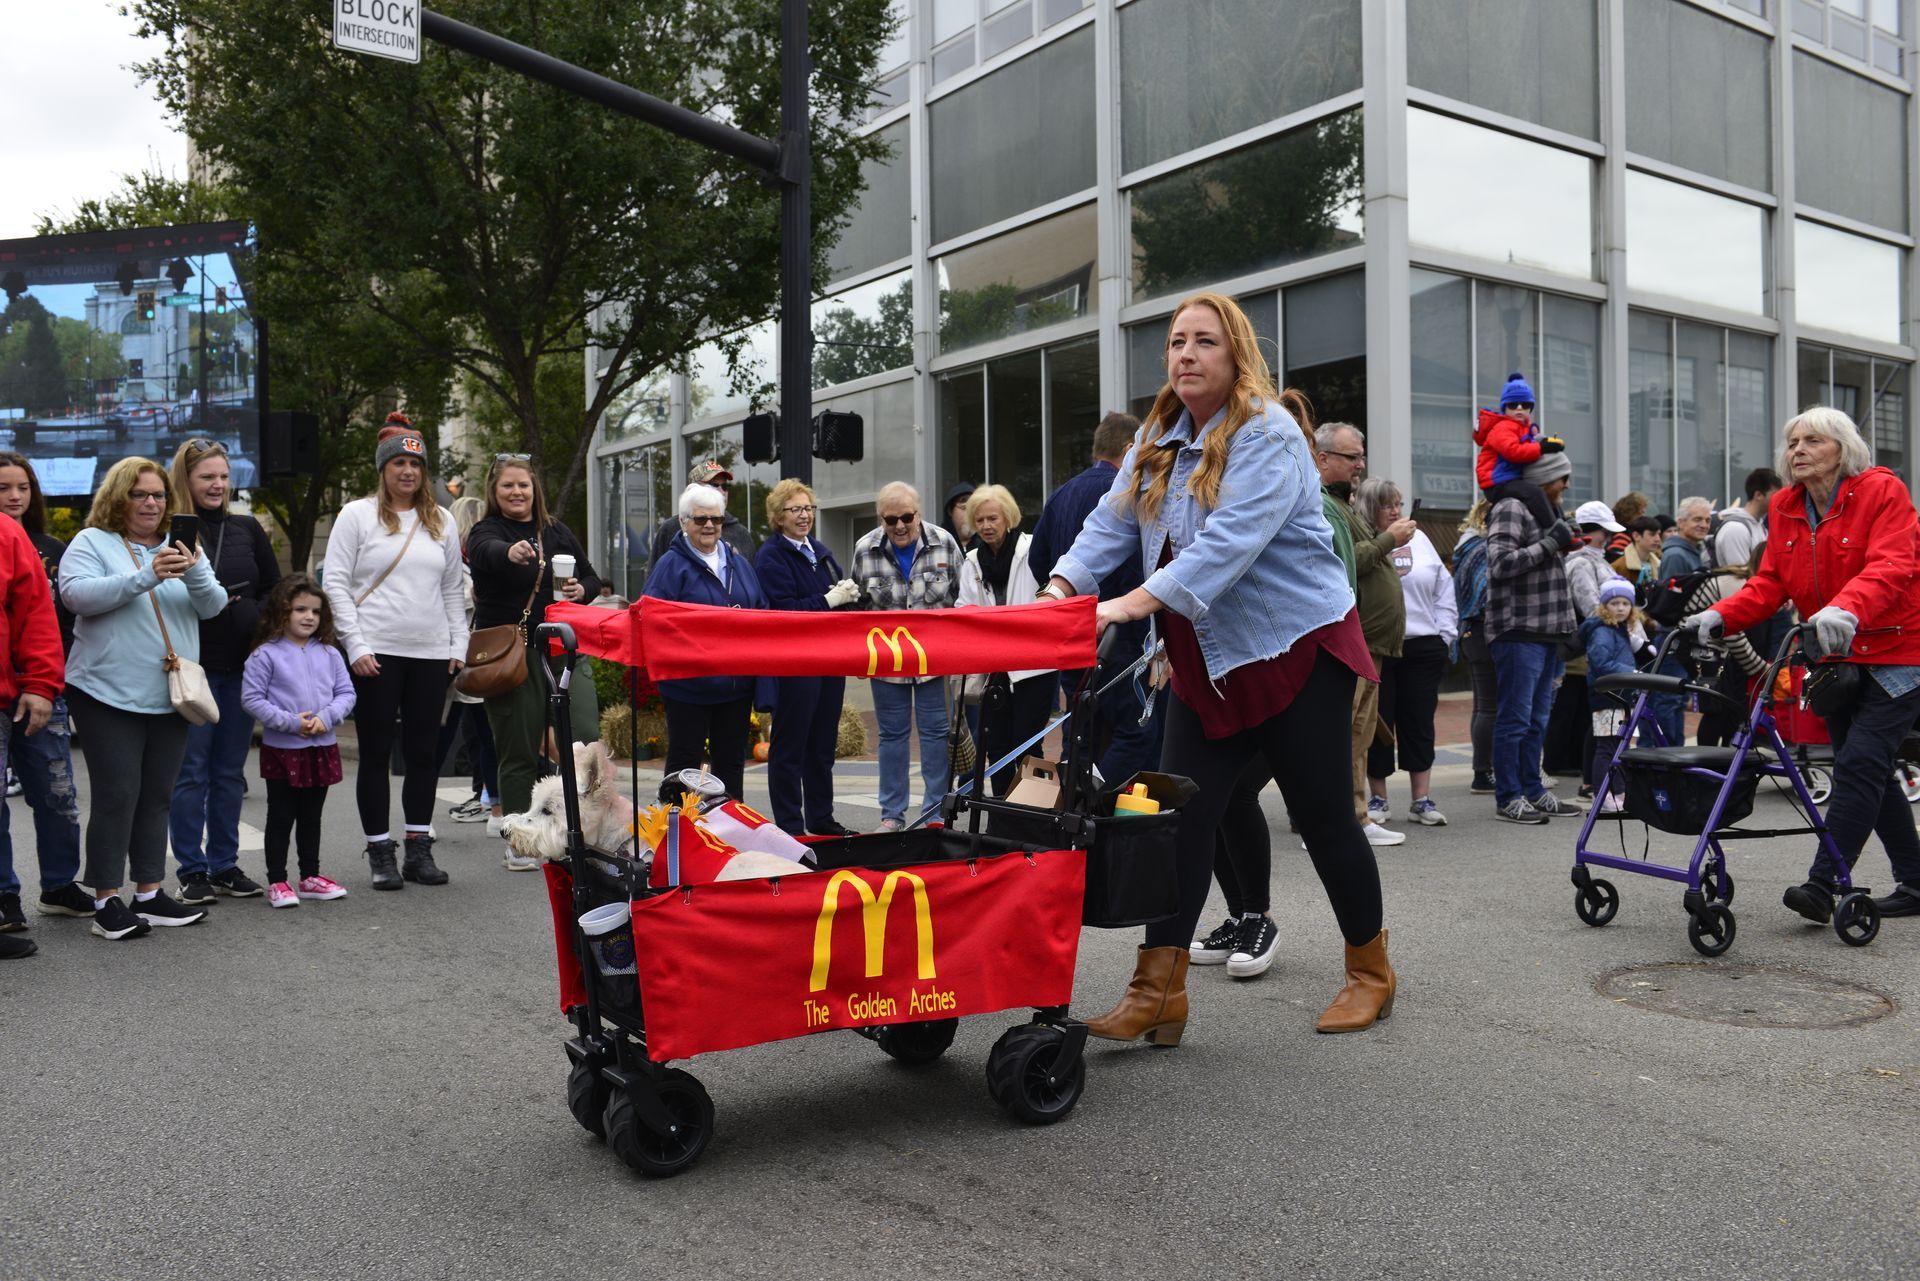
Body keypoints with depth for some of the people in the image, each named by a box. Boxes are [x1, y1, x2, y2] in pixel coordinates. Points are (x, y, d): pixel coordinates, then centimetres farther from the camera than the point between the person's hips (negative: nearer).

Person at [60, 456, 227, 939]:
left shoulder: (181, 547, 13)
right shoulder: (91, 542, 0)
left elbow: (213, 606, 2)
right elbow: (76, 593, -16)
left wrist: (196, 573, -19)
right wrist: (145, 577, -26)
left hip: (171, 697, 5)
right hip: (109, 696, -5)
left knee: (156, 798, 9)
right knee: (117, 796, -6)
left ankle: (150, 893, 17)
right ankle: (106, 901, 2)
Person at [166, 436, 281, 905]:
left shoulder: (247, 529, 10)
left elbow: (275, 589, 15)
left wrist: (258, 626, 2)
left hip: (242, 667, 4)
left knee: (230, 770, 11)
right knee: (190, 772, 2)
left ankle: (225, 865, 20)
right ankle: (192, 871, 11)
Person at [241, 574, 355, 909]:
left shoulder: (329, 653, 4)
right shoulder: (266, 655, -8)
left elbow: (346, 693, 4)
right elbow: (252, 698, -11)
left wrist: (326, 717, -14)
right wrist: (290, 722, -18)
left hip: (322, 747, 4)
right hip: (282, 749, -4)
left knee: (312, 816, 15)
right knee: (281, 818, 5)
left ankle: (310, 876, 26)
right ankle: (277, 881, 14)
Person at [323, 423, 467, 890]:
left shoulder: (441, 520, 13)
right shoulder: (357, 515, 2)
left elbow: (454, 588, 16)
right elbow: (336, 584, -2)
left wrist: (458, 646, 7)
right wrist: (356, 646, -10)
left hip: (431, 654, 3)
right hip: (376, 653, -3)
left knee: (424, 753, 6)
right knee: (376, 753, 2)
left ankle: (419, 849, 14)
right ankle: (380, 853, 10)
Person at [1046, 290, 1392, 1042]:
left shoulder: (1269, 434, -16)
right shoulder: (1158, 442, 8)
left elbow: (1231, 540, -29)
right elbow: (1112, 523, 1)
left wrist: (1136, 603, -37)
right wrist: (1064, 585, -18)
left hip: (1298, 648, -6)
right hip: (1207, 662, 6)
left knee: (1322, 814, 4)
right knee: (1182, 813, -2)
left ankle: (1371, 971, 24)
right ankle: (1158, 991, 1)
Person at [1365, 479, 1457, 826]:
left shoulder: (1419, 539, 13)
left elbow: (1443, 586, 15)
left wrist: (1445, 634, 8)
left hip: (1423, 648, 4)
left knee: (1419, 721, 6)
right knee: (1378, 722, 2)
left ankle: (1422, 800, 12)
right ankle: (1377, 798, 15)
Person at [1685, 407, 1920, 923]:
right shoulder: (1784, 507, 6)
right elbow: (1770, 581, 0)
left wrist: (1846, 609, -47)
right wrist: (1721, 616, -18)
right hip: (1837, 658, 7)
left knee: (1859, 763, -15)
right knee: (1870, 772, 11)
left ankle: (1823, 886, -18)